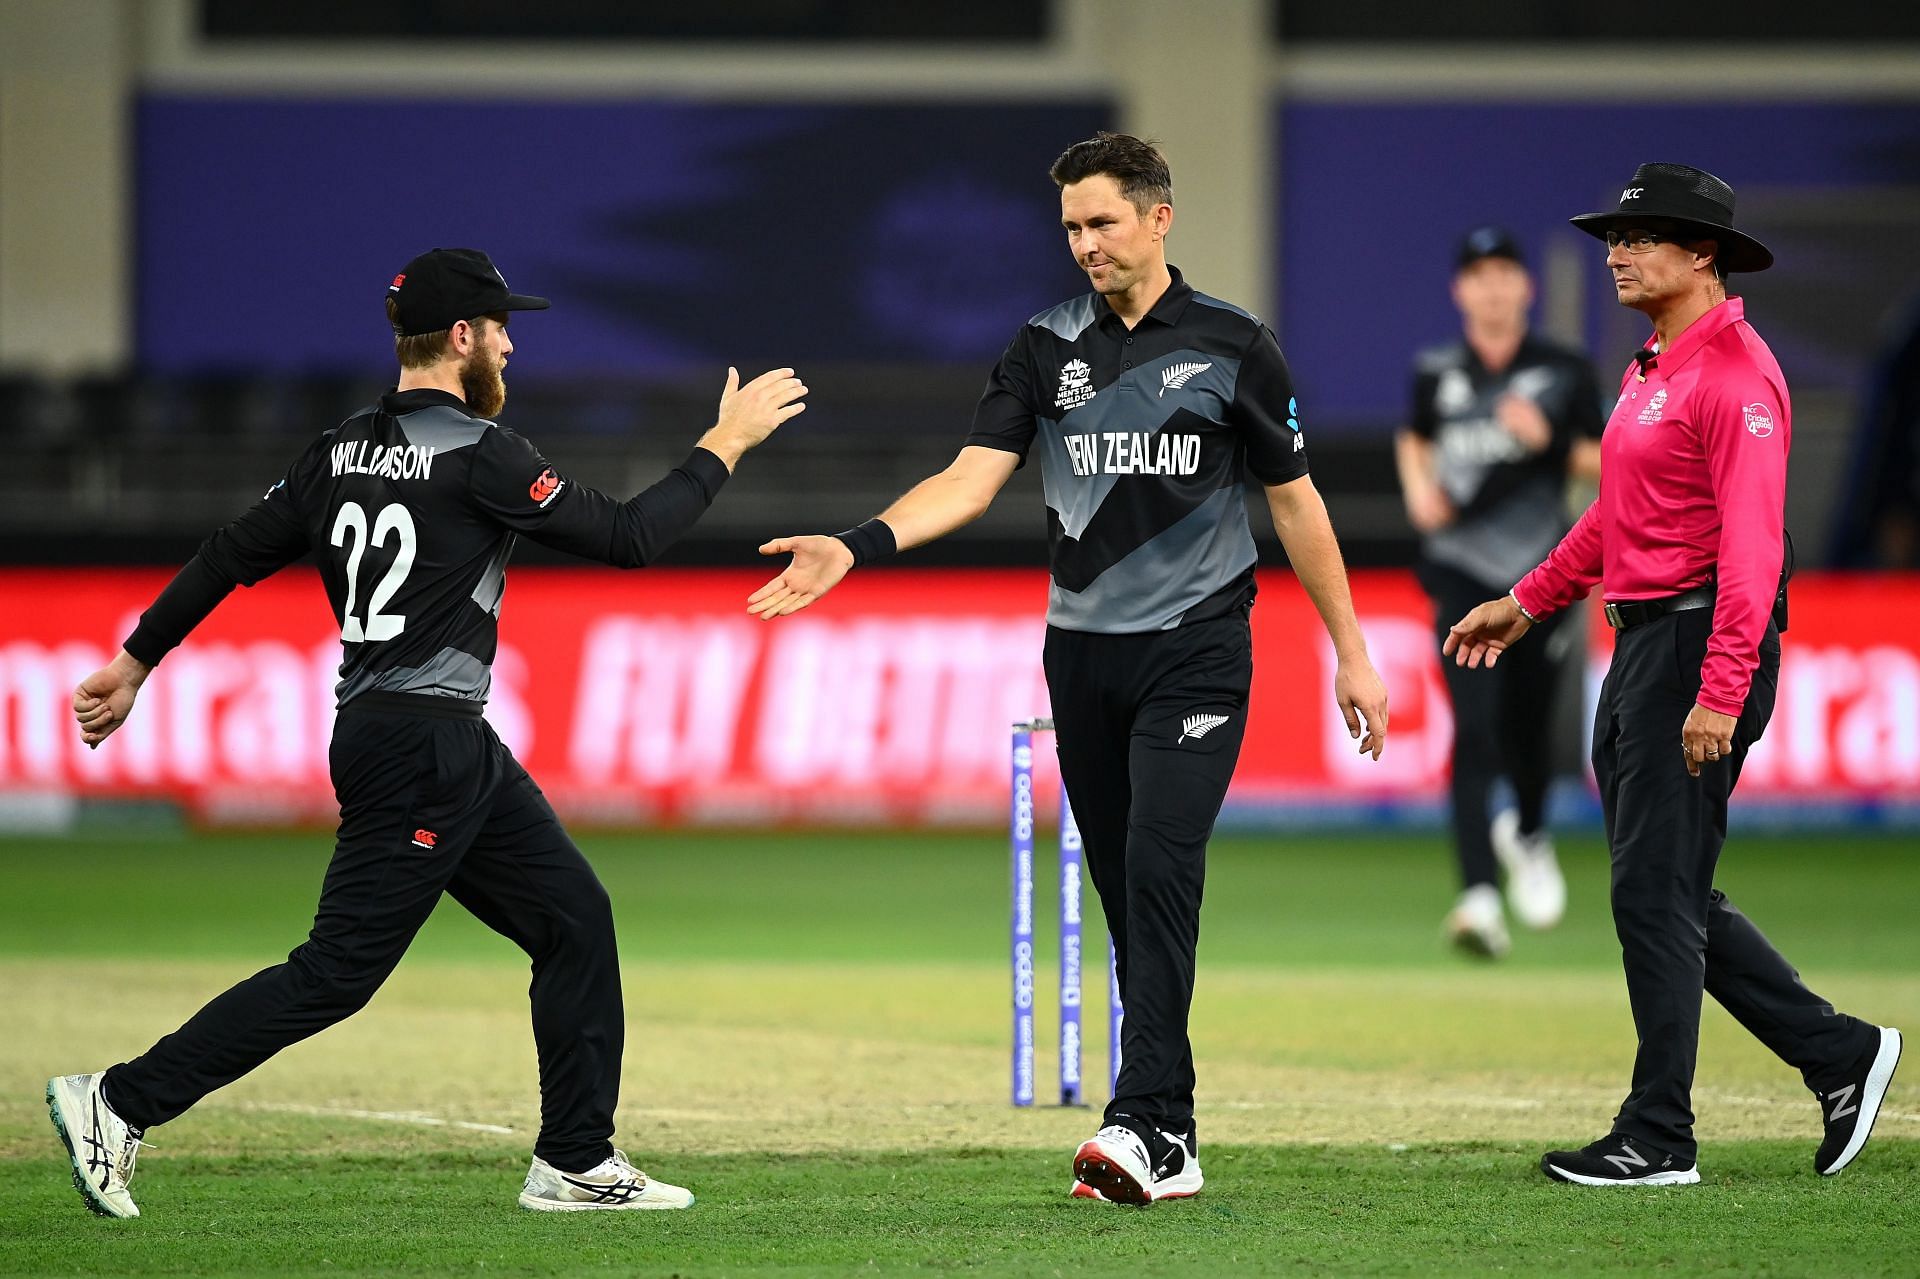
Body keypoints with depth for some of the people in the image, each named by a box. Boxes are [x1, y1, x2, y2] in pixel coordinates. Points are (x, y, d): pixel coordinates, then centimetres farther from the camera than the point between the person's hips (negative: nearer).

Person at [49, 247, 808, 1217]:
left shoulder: (343, 451, 10)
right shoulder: (475, 453, -14)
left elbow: (233, 554, 11)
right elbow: (625, 537, -12)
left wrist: (136, 661, 17)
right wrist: (725, 445, -2)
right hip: (423, 751, -10)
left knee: (574, 918, 12)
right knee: (339, 971, -7)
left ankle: (577, 1164, 15)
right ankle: (122, 1103, -7)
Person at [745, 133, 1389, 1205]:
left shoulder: (1234, 346, 0)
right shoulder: (1046, 348, 7)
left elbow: (1295, 500, 6)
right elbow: (974, 476, -3)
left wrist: (1352, 651, 6)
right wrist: (858, 545, -20)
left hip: (1197, 651, -4)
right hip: (1084, 653, 4)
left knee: (1161, 865, -18)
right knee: (1123, 890, 5)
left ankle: (1150, 1127, -25)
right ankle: (1170, 1147, 9)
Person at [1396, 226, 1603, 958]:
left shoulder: (1564, 374, 1)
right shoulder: (1436, 372, 4)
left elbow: (1601, 465, 2)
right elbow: (1414, 440, 21)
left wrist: (1547, 439, -16)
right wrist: (1419, 487, 1)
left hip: (1540, 569, 1)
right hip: (1462, 568, -1)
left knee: (1527, 726, 9)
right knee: (1474, 727, -15)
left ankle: (1528, 835, 45)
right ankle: (1479, 896, -23)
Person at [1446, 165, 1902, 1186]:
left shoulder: (1735, 374, -15)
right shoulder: (1651, 370, 16)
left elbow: (1750, 543, -23)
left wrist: (1721, 692, -28)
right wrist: (1526, 603, 30)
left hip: (1702, 639, -10)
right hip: (1639, 643, 10)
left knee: (1656, 890, -7)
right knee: (1662, 893, 12)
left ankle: (1658, 1138, -1)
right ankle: (1839, 1054, 19)